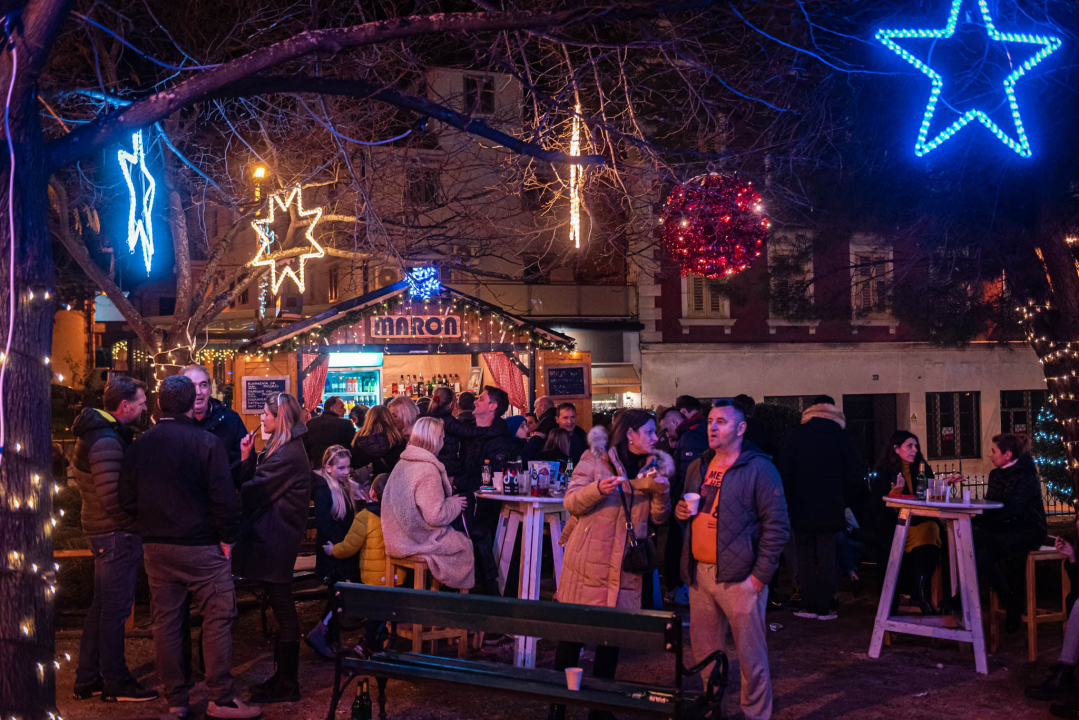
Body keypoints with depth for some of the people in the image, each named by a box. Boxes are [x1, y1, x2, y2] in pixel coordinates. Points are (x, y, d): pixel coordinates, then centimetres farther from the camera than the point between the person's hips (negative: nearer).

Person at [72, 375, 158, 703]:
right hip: (116, 534, -10)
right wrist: (138, 521, -13)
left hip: (105, 532, 10)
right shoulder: (106, 440, -21)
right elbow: (112, 497, -26)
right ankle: (116, 682, 9)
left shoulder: (101, 432, 12)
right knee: (115, 609, -1)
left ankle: (87, 680, 26)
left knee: (102, 605, 17)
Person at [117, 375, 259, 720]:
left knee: (166, 623, 10)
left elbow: (128, 500, 7)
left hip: (157, 547, 5)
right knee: (217, 620, 2)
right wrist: (228, 537, -3)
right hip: (202, 547, -5)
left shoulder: (139, 445, 3)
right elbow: (224, 498, -14)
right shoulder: (206, 443, -12)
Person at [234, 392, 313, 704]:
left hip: (275, 538, -11)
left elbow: (257, 490, -17)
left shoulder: (288, 454, -18)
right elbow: (257, 480, 12)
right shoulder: (281, 448, 15)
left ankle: (286, 685, 5)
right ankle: (282, 677, 24)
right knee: (281, 610, 15)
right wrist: (248, 457, 0)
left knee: (283, 610, -3)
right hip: (274, 537, 11)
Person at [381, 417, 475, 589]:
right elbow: (435, 515, -24)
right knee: (465, 545, 9)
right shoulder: (428, 470, -23)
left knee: (457, 536, 19)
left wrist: (447, 492, 16)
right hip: (419, 541, -9)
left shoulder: (403, 463, 4)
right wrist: (455, 504, -6)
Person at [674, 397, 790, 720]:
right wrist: (680, 512, 3)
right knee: (704, 651, 15)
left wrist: (760, 575, -15)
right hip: (698, 573, 7)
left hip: (739, 578, -6)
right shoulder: (697, 468, 14)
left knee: (750, 655, 0)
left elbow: (777, 526, -11)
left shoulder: (759, 469, -8)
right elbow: (686, 508, 28)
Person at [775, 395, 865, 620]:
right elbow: (855, 475, -1)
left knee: (804, 556, 8)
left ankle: (810, 605, 7)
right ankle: (824, 607, 6)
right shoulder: (843, 437, -1)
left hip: (801, 508, 0)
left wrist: (787, 500, 5)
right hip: (831, 509, 0)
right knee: (826, 557, 6)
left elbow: (783, 472, -3)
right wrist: (846, 501, 11)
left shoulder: (795, 435, -1)